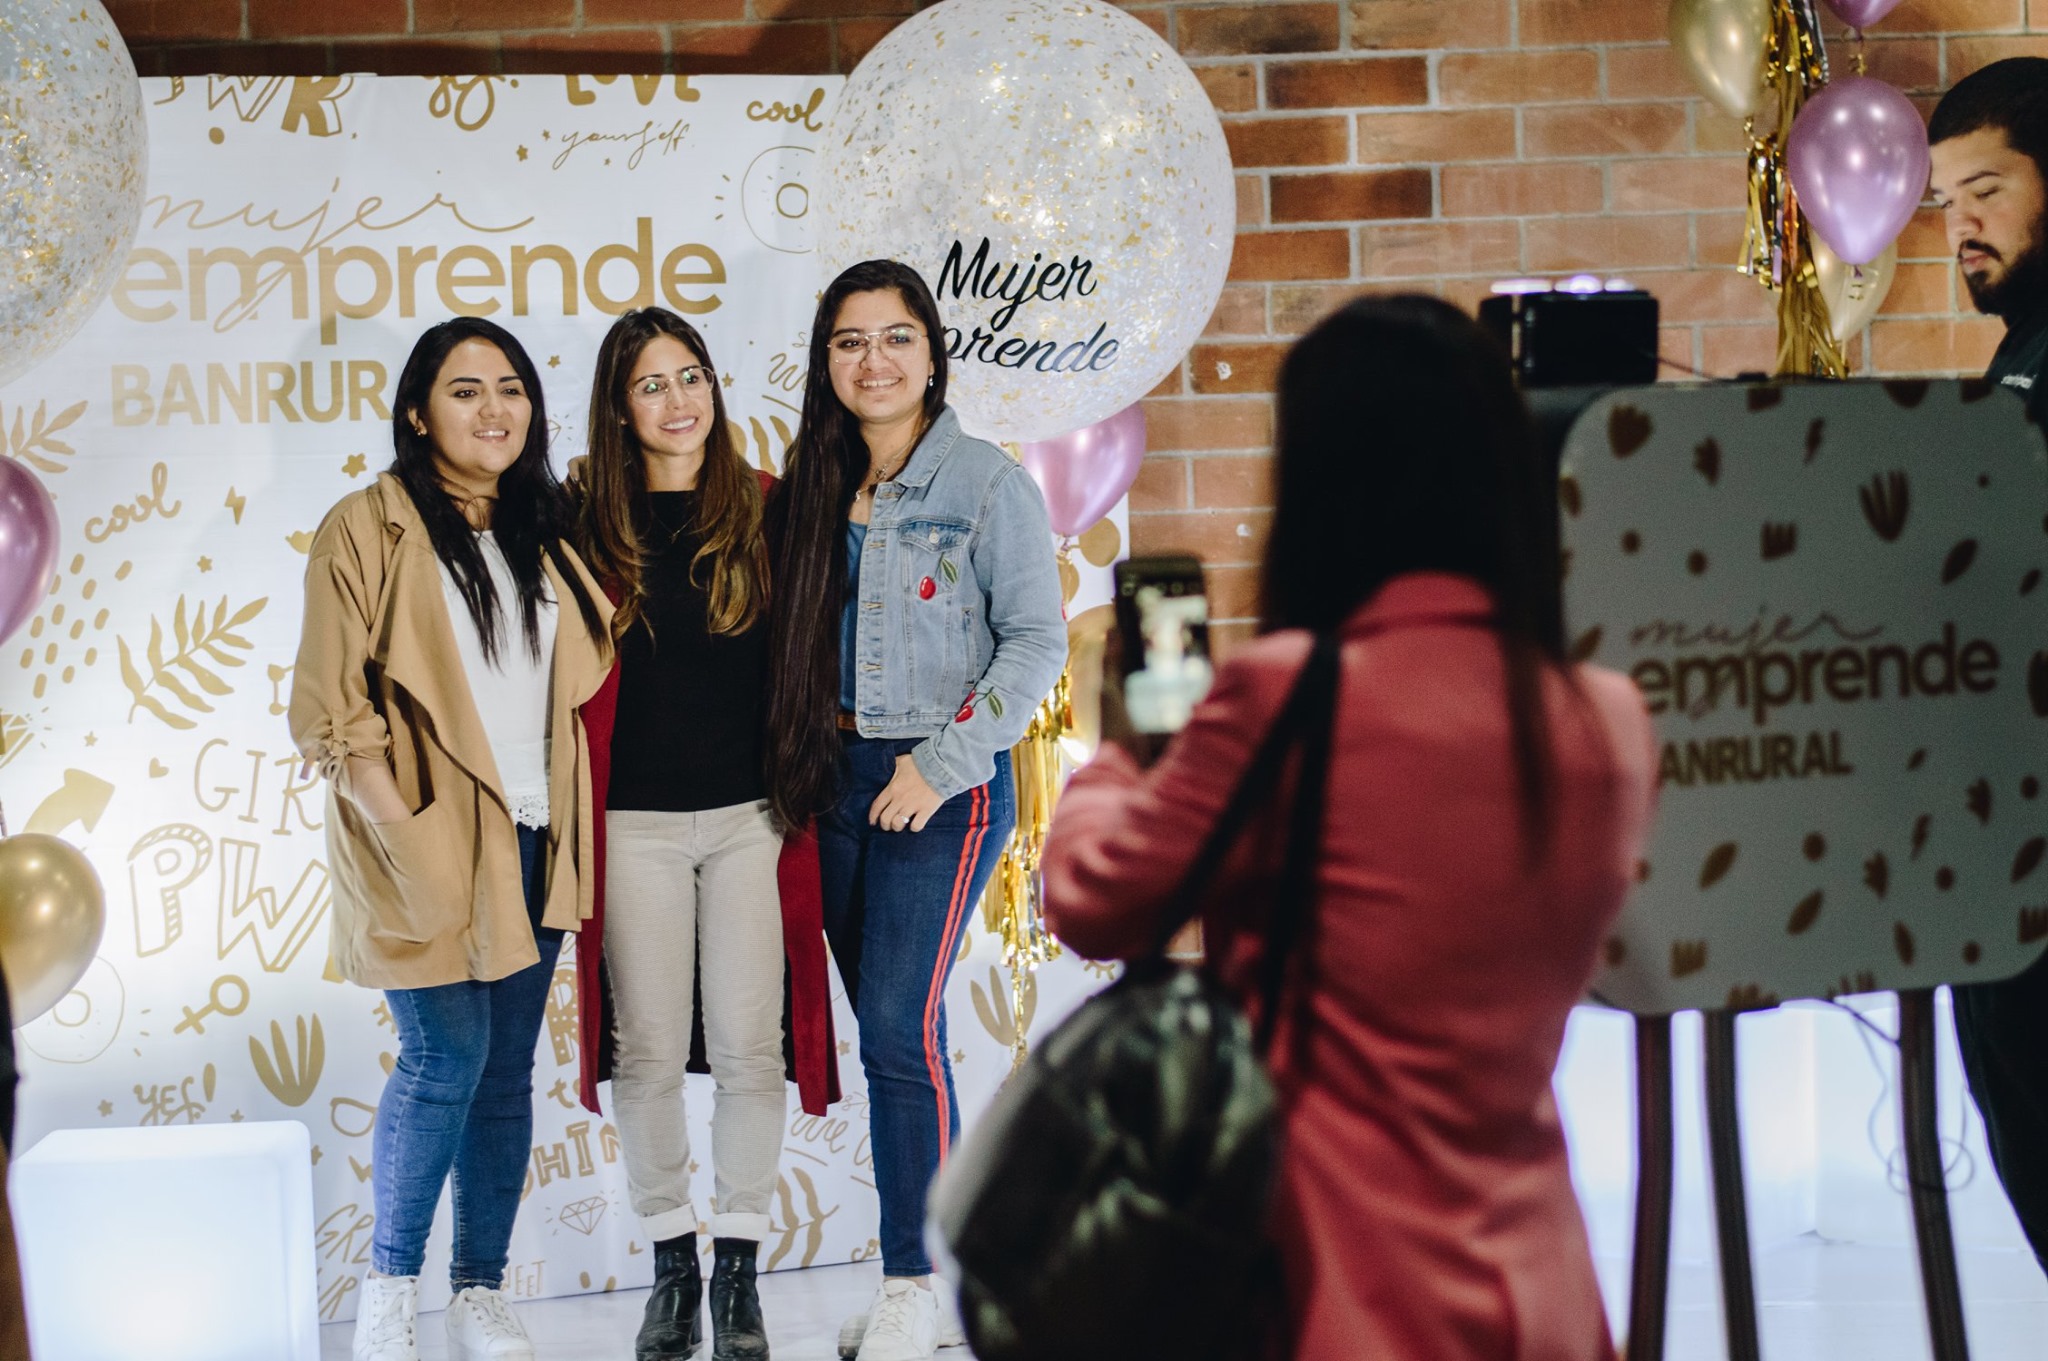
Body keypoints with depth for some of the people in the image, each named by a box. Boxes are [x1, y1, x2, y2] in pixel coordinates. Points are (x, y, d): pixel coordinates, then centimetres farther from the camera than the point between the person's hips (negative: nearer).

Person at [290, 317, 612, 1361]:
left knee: (506, 1069, 7)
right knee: (447, 1058, -9)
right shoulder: (368, 529, -5)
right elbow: (330, 709, -9)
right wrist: (405, 832, -15)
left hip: (531, 843, 6)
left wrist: (561, 821, 10)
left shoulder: (541, 534, 13)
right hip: (427, 844, -6)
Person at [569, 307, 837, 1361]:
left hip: (748, 816, 0)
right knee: (648, 1053, 4)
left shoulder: (766, 511, 4)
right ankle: (671, 1263, 18)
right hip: (635, 824, 0)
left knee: (748, 1046, 0)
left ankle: (738, 1270, 13)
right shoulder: (592, 525, 4)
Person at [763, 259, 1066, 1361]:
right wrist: (805, 767, 6)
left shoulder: (988, 483, -6)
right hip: (840, 779, 6)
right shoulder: (813, 490, 11)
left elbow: (1037, 638, -8)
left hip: (945, 786, -6)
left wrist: (943, 764, -14)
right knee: (890, 1031, 8)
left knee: (900, 1023, -13)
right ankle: (929, 1263, 17)